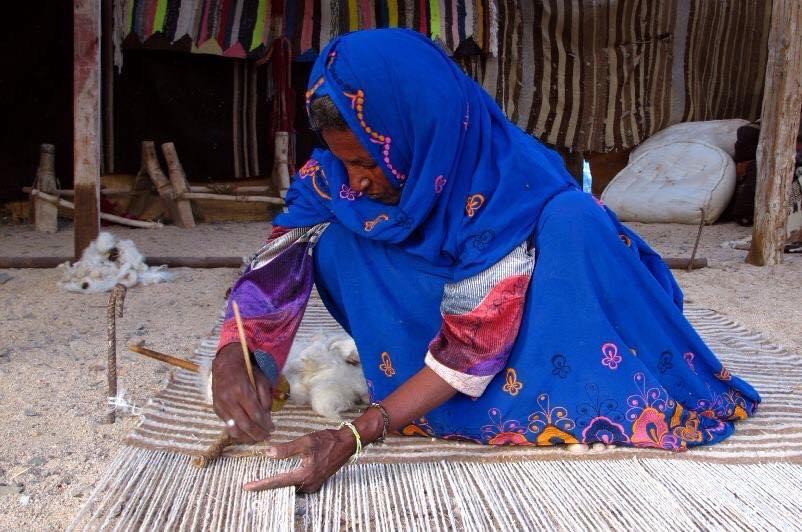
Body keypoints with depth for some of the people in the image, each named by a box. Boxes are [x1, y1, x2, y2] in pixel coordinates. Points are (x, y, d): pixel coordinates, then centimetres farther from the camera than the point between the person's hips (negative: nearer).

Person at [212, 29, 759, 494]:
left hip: (524, 318, -3)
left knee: (569, 219, -33)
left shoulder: (504, 183, -34)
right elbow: (272, 270, -19)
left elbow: (471, 346, -35)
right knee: (335, 239, -23)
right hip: (432, 309, 3)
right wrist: (231, 357, -39)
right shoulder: (335, 174, -20)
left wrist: (352, 437, -44)